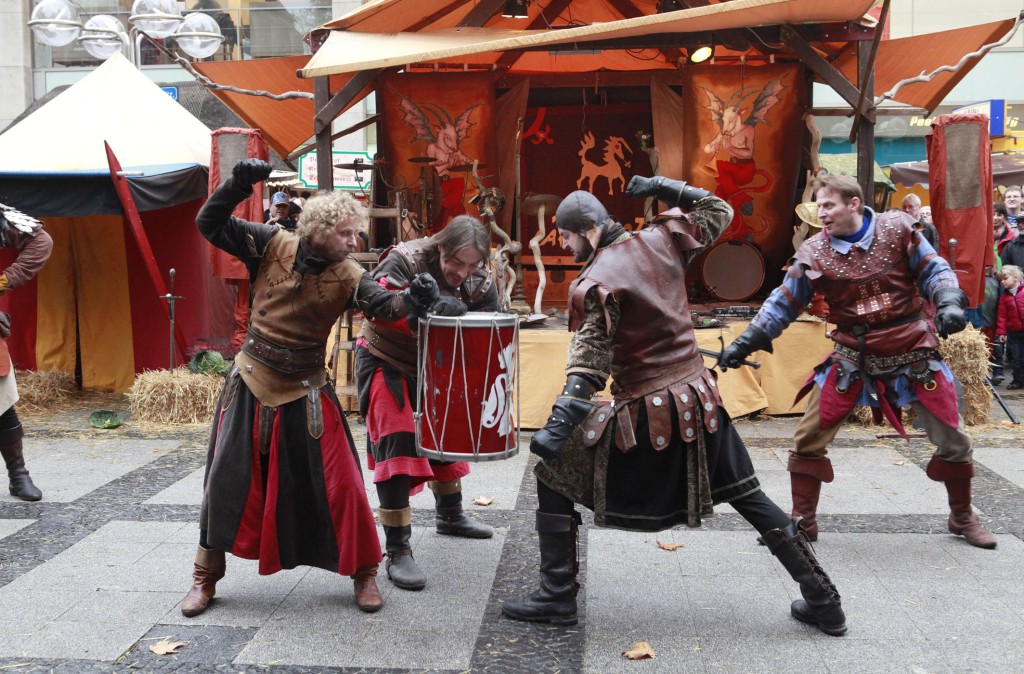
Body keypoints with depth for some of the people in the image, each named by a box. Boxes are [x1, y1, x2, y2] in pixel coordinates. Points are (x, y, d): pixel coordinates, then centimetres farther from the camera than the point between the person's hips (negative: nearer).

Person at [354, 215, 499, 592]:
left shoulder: (480, 281, -11)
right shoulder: (406, 260, -26)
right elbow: (369, 300, -38)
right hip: (387, 363, -6)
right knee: (396, 444, -14)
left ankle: (450, 515, 43)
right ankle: (397, 551, -12)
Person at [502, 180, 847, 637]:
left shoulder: (594, 282, -12)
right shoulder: (662, 240, 3)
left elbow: (587, 364, -19)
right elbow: (718, 213, 20)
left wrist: (559, 426, -23)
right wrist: (663, 188, 15)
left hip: (645, 415, -6)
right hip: (699, 401, 6)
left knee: (554, 476, 8)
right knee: (749, 497, 18)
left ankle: (557, 596, 9)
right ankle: (823, 601, 22)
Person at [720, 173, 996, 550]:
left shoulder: (897, 229, -8)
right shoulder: (813, 253, -6)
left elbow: (933, 271, -1)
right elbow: (783, 302, -1)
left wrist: (949, 303, -21)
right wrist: (746, 342, -7)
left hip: (913, 350, 0)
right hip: (852, 356, 0)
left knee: (953, 438, 7)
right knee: (808, 438, -5)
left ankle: (962, 517, 31)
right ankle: (802, 521, 11)